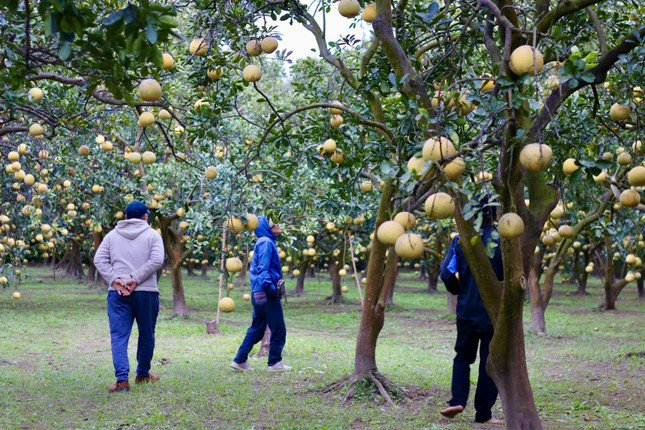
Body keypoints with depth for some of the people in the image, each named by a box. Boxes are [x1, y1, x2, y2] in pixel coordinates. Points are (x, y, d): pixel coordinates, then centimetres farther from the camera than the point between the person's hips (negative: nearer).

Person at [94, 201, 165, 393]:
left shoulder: (112, 235, 12)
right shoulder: (152, 235, 3)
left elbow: (99, 260, 2)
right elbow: (157, 260, -11)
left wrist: (115, 281, -5)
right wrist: (136, 280, -11)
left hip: (117, 293, 1)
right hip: (146, 292, -1)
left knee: (119, 336, -1)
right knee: (146, 334, 15)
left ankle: (122, 379, -13)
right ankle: (143, 374, 27)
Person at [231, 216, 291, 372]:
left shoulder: (266, 242, 18)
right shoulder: (266, 242, -12)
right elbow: (262, 268, -19)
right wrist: (270, 287, -26)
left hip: (259, 294, 10)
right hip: (267, 294, -10)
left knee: (256, 329, 14)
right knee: (278, 329, 0)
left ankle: (240, 361, 14)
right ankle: (275, 363, 8)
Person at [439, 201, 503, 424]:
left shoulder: (460, 240, -2)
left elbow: (446, 273, -5)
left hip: (467, 308, 1)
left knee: (463, 356, 17)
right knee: (490, 360, 7)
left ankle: (458, 400, 0)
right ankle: (483, 413, 8)